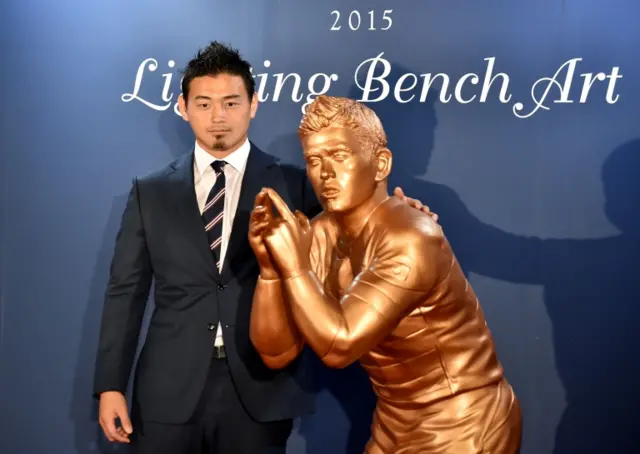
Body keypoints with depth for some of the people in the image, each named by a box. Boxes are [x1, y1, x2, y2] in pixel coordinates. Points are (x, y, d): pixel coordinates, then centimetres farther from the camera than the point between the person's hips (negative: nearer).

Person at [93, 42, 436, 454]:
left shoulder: (294, 185, 4)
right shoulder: (150, 192, 8)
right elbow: (126, 291, 7)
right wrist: (110, 385, 1)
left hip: (260, 392, -1)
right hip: (169, 391, 1)